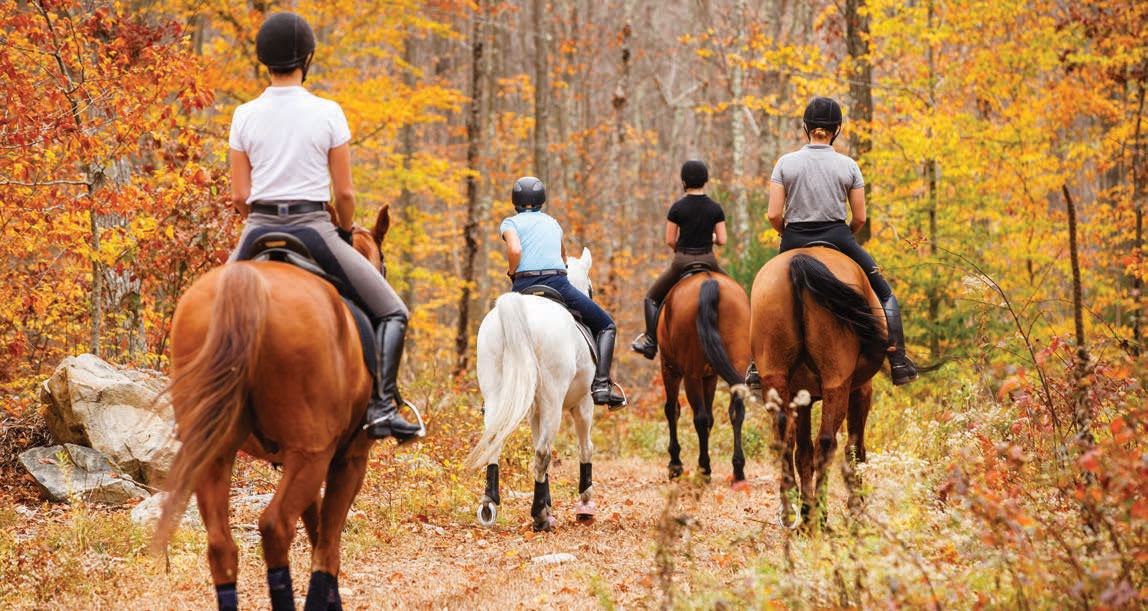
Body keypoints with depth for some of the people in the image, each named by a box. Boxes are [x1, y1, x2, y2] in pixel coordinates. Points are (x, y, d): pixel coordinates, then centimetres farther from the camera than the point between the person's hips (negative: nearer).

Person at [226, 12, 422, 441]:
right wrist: (345, 234, 15)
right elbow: (344, 192, -2)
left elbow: (239, 197, 3)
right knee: (391, 312, 8)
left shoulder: (245, 116, 2)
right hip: (314, 228, -3)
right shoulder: (328, 113, -4)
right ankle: (382, 407, -10)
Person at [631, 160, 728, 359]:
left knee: (652, 298, 18)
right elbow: (722, 240, -2)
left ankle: (650, 341, 10)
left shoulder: (677, 208, -8)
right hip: (708, 261, 2)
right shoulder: (716, 208, -3)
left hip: (681, 262, -2)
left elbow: (669, 241, -4)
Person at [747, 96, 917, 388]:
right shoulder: (848, 166, -2)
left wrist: (788, 235, 12)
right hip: (837, 237, -1)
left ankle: (757, 366, 17)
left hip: (794, 243, 1)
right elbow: (859, 218, -1)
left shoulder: (786, 163, -3)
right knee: (884, 293, 16)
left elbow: (773, 214, -7)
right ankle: (898, 362, 9)